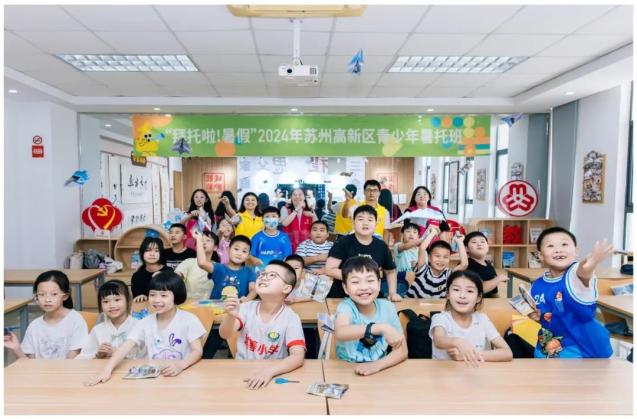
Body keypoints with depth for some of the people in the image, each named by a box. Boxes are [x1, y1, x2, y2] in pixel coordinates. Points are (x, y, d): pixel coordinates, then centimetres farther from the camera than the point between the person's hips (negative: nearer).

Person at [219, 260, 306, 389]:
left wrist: (270, 370, -37)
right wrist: (230, 316, -37)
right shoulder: (247, 308, -4)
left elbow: (298, 357, -21)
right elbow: (225, 335, -16)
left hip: (273, 375, -1)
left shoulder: (290, 318, -12)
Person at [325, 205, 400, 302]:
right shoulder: (343, 243, -10)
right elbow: (329, 269, -16)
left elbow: (390, 271, 14)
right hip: (340, 297, -2)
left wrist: (393, 293, 2)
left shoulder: (381, 246, 0)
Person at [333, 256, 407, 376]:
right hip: (346, 372, -3)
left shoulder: (387, 307, -5)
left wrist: (376, 365, -20)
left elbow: (401, 351, -4)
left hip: (379, 372, 4)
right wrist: (382, 328, -40)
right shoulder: (346, 307, -14)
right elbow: (339, 333, -34)